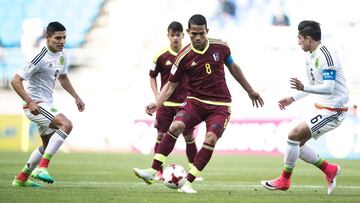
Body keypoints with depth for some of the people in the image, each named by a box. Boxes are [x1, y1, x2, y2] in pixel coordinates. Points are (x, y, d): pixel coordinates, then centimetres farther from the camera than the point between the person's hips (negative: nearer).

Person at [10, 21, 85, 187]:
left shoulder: (61, 55, 7)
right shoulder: (41, 58, -21)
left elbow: (62, 77, 28)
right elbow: (15, 81, -22)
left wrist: (76, 97, 19)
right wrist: (30, 102, -29)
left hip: (46, 105, 10)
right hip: (35, 104, -10)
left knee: (48, 146, 19)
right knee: (66, 124, -28)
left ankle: (21, 178, 30)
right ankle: (42, 167, -28)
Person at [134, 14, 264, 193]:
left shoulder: (220, 47, -3)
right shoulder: (183, 57, -6)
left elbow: (233, 68, 16)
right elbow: (171, 84, 2)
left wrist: (250, 91, 23)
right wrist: (157, 103, -13)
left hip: (220, 105, 0)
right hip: (195, 101, 0)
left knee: (210, 139, -22)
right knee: (176, 126, -26)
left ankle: (188, 183, -16)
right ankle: (153, 172, -21)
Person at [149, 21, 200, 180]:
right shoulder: (162, 55, -3)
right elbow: (152, 76, 8)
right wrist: (157, 95, -4)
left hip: (185, 102, 0)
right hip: (166, 102, 0)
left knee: (189, 136, 2)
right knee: (161, 135, -4)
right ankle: (158, 171, 5)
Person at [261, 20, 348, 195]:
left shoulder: (326, 57, -21)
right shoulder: (311, 58, 11)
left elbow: (329, 88, -28)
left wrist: (304, 88, -39)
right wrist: (293, 99, 19)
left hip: (332, 110, -10)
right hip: (322, 107, 10)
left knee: (294, 136, -13)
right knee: (297, 143, 8)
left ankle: (284, 180, -1)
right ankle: (329, 170, 19)